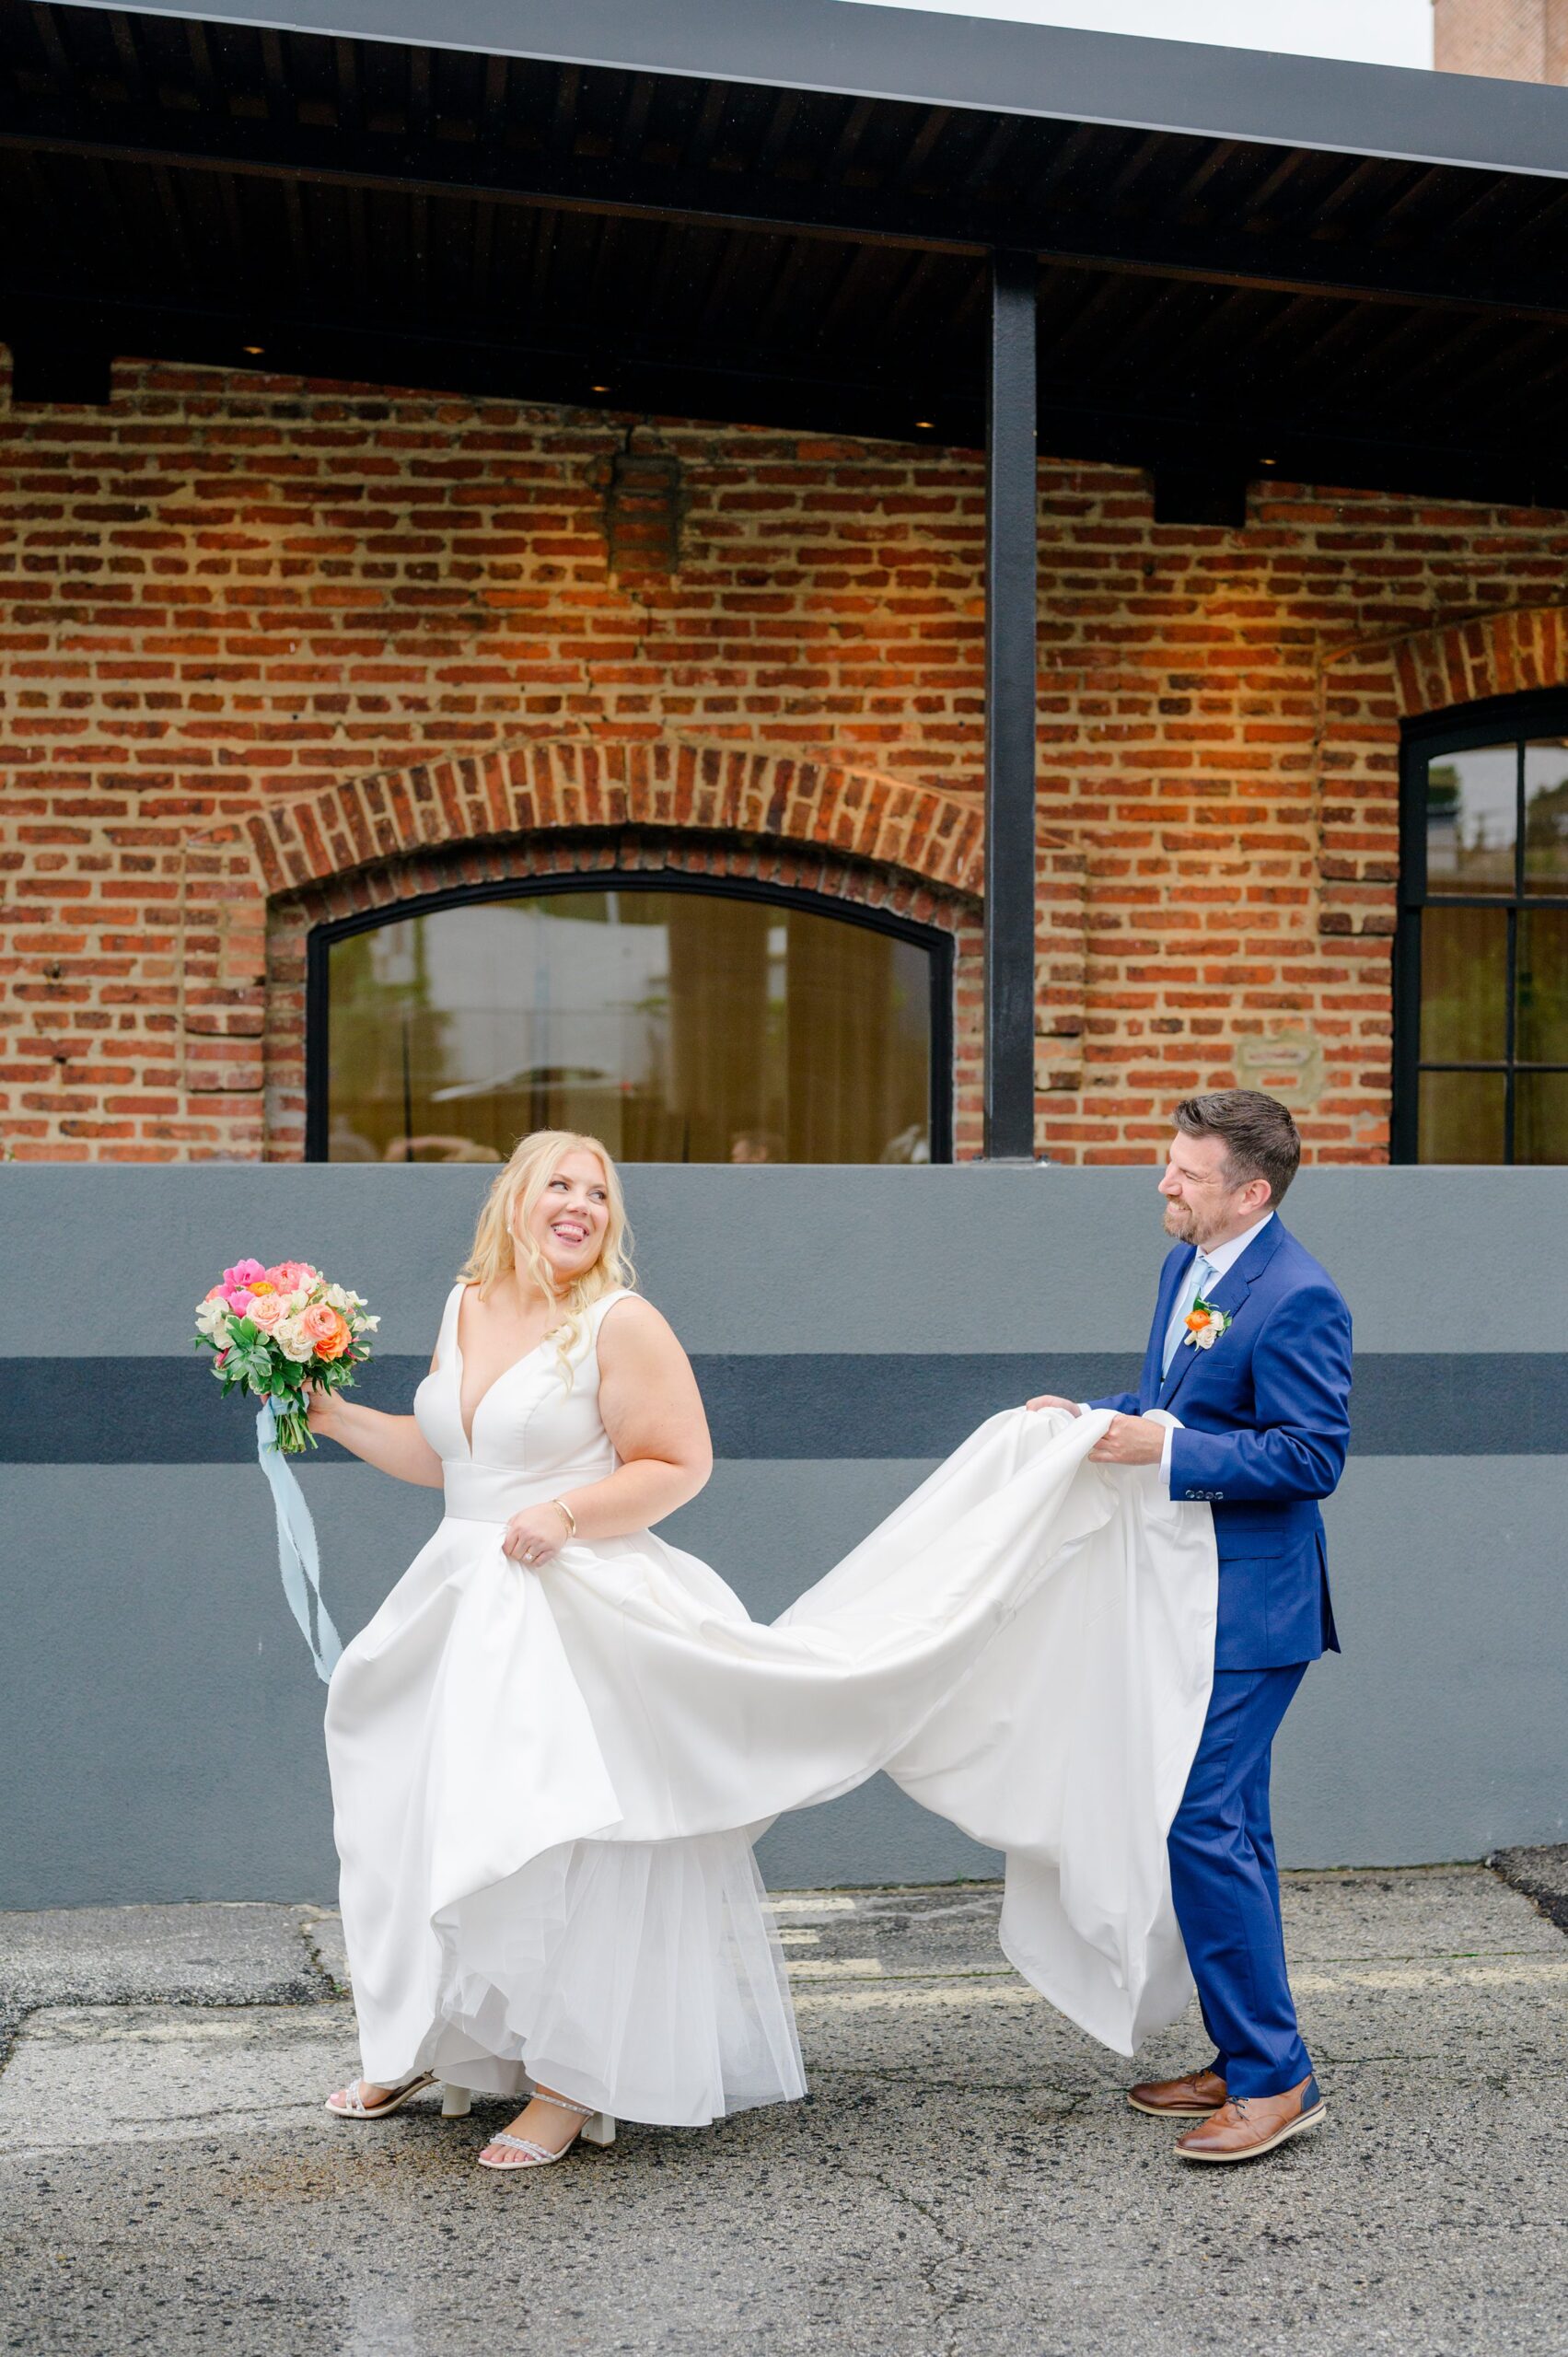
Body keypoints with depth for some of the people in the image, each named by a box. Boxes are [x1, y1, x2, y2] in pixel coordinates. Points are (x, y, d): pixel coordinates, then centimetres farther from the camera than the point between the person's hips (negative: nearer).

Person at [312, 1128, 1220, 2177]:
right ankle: (428, 2048, 32)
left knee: (562, 1842, -5)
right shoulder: (465, 1308, 10)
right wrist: (337, 1415, 13)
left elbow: (679, 1464, -10)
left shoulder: (620, 1322, -9)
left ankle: (573, 2085, 6)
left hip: (579, 1614, -6)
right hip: (465, 1612, 7)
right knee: (432, 1825, 13)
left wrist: (567, 1513, -20)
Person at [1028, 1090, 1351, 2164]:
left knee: (1204, 1823, -11)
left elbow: (1313, 1457, -21)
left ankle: (1275, 2081, -2)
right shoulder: (1186, 1264, 10)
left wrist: (1167, 1450, -25)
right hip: (1188, 1591, 10)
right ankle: (1250, 2058, 26)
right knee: (1228, 1826, 16)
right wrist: (1095, 1418, 6)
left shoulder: (1298, 1298, -19)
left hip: (1251, 1602, -10)